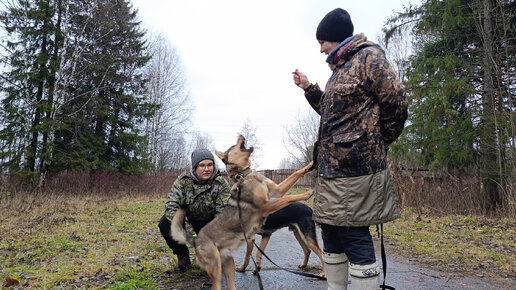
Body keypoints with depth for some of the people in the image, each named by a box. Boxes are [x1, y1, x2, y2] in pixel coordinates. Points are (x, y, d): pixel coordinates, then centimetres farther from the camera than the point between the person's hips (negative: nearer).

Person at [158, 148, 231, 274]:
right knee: (164, 224, -24)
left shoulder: (222, 184, -21)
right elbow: (172, 204, -24)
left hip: (209, 222, -1)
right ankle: (182, 255, 1)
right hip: (187, 215, 1)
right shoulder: (183, 180, -18)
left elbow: (223, 211, -25)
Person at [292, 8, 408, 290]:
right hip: (331, 166, 9)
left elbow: (396, 102, -12)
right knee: (331, 233, 14)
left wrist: (375, 142, -1)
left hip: (354, 165, -9)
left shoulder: (368, 56, -5)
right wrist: (309, 88, 20)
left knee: (355, 235, -6)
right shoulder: (339, 68, 21)